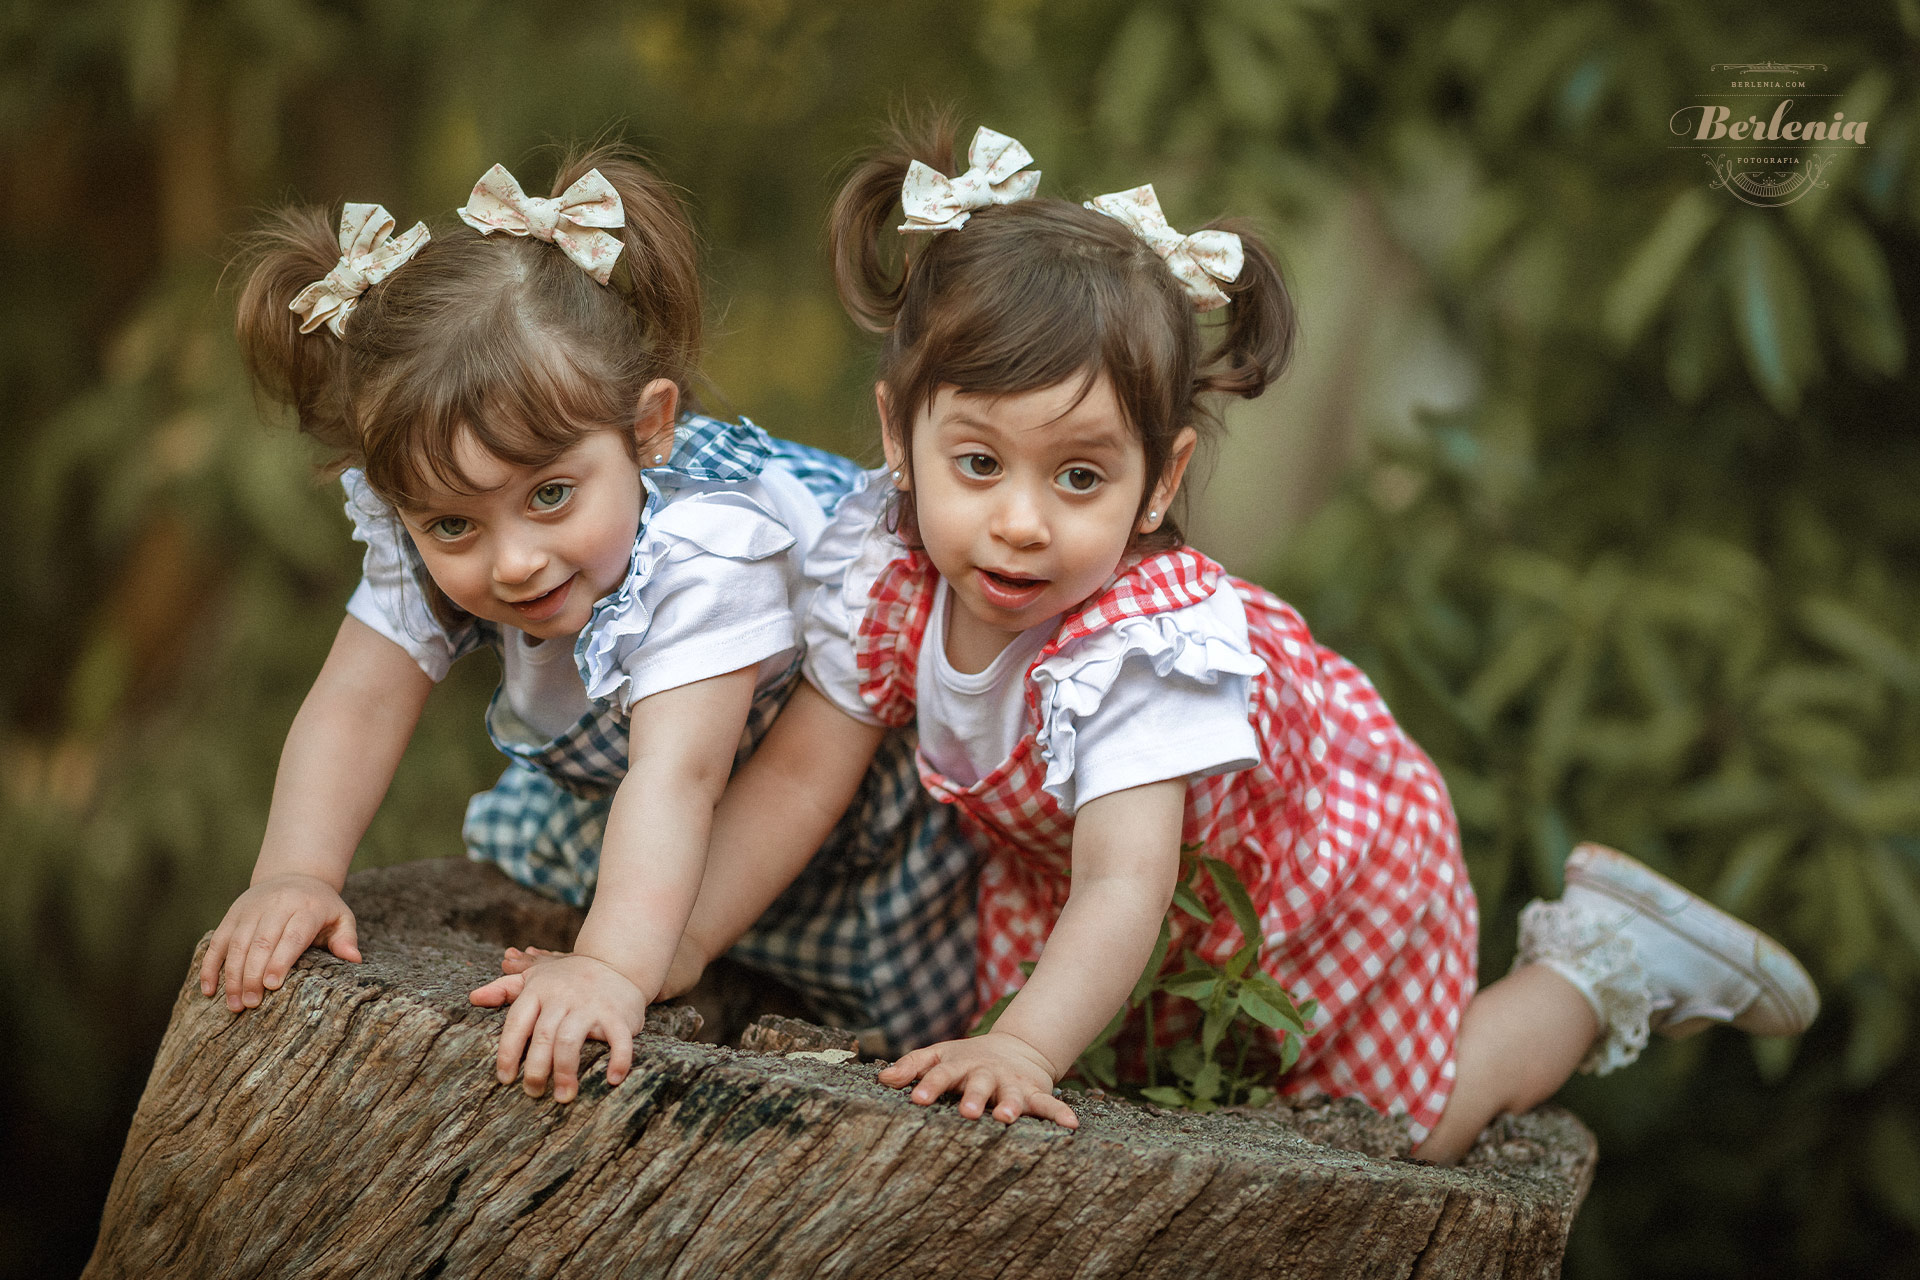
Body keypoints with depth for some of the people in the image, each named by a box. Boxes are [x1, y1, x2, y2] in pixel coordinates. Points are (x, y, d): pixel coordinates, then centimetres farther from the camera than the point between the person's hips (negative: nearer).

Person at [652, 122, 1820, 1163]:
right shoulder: (884, 574, -25)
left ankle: (1595, 961, 24)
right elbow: (799, 778, -17)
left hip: (1326, 855, -5)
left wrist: (1026, 1048, -64)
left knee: (1396, 1128, 6)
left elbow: (1122, 885, -49)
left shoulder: (1151, 642, -42)